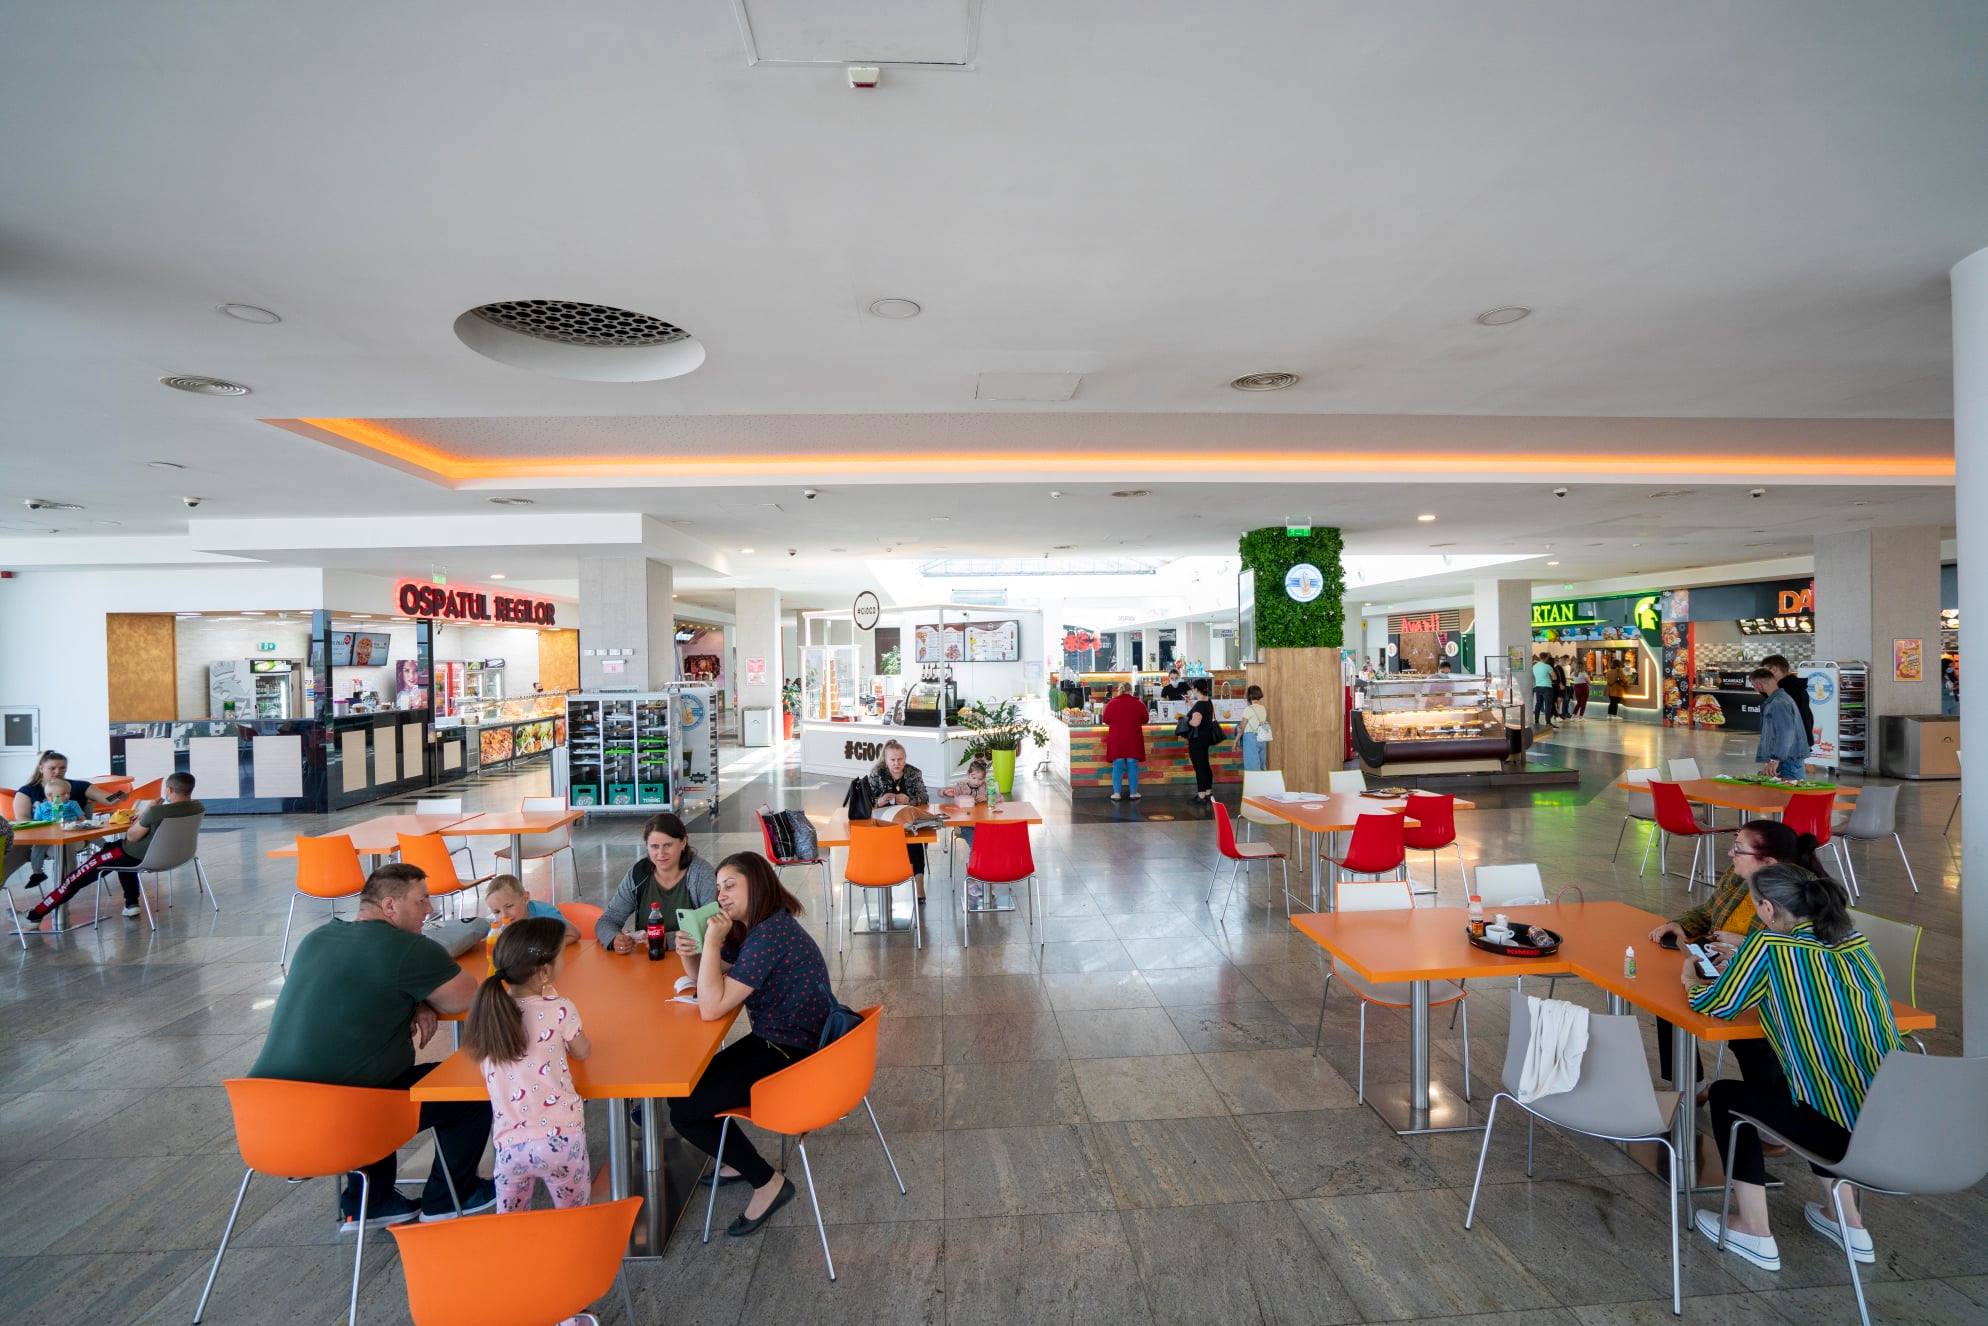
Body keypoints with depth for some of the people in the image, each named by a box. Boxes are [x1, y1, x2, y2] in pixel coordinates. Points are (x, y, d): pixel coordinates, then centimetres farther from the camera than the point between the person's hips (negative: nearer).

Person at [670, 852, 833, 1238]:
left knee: (684, 1109, -7)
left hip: (794, 1058, -10)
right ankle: (742, 1161, 33)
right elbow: (709, 980, 15)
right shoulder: (751, 927, 5)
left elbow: (711, 1008, -28)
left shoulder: (769, 935, -27)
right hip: (775, 1042, 10)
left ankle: (768, 1182, 6)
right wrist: (689, 956, -6)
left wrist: (712, 942, -24)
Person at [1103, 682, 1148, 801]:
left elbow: (1106, 721, 6)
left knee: (1117, 766, 6)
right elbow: (1145, 720, 8)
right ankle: (1133, 793, 13)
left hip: (1116, 740, 0)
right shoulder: (1138, 703, -5)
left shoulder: (1111, 703, -6)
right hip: (1133, 740, 0)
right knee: (1132, 766, 8)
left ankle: (1117, 793, 6)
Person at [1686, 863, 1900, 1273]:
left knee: (1726, 1095, 15)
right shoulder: (1854, 941, 6)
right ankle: (1848, 1223, 38)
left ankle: (1755, 1232, 21)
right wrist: (1744, 962, 24)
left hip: (1844, 1128, -7)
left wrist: (1691, 980, 15)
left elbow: (1715, 1005, -5)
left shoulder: (1769, 945, -14)